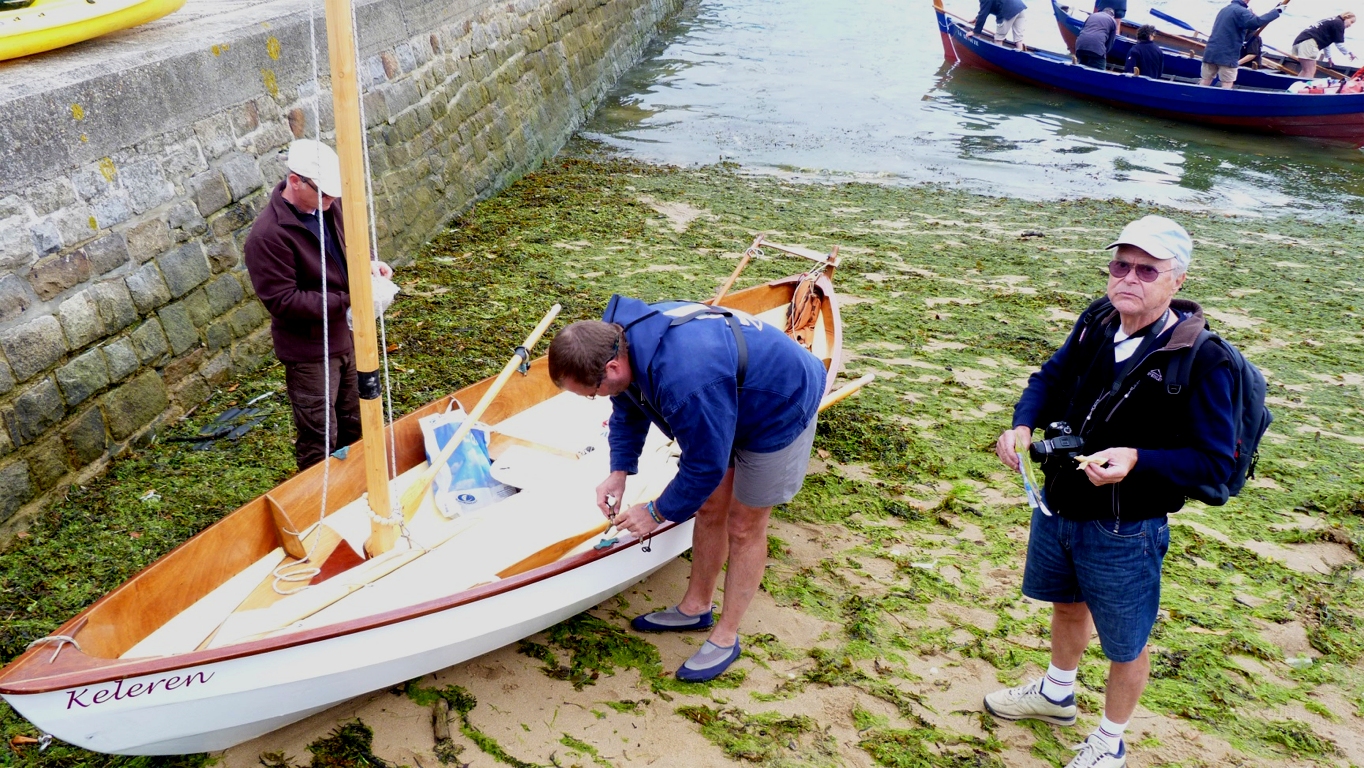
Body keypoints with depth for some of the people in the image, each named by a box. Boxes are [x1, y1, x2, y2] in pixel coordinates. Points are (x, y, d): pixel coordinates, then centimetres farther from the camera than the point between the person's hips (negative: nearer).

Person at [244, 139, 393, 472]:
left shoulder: (328, 205, -3)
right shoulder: (267, 236, -26)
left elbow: (350, 241, 16)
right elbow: (283, 301, -26)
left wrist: (367, 261, -6)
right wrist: (347, 300, -28)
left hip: (347, 336, 8)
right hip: (310, 351, -8)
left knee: (354, 425, 23)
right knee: (320, 439, 4)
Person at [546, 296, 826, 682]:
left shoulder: (685, 381, -44)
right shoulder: (615, 339, -17)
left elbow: (705, 464, -29)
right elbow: (628, 410, 3)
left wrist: (657, 512, -15)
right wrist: (618, 472, -7)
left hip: (780, 411, -8)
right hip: (732, 401, 8)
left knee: (743, 526, 4)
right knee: (709, 508, 17)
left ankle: (726, 638, 21)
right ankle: (696, 608, 35)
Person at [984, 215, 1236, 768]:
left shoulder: (1201, 361, -24)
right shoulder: (1098, 322, -7)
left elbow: (1216, 461, -22)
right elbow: (1051, 377, 7)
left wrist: (1136, 460, -37)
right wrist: (1023, 423, -13)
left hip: (1124, 531, -6)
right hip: (1058, 507, 6)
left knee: (1125, 644, 16)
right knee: (1067, 605, 30)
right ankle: (1056, 695, 57)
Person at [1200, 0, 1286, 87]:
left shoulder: (1224, 9, 19)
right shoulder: (1241, 11, -8)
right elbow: (1258, 21, -23)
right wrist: (1277, 10, -17)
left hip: (1211, 51, 7)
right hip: (1227, 55, -7)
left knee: (1205, 81, 9)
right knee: (1227, 84, -2)